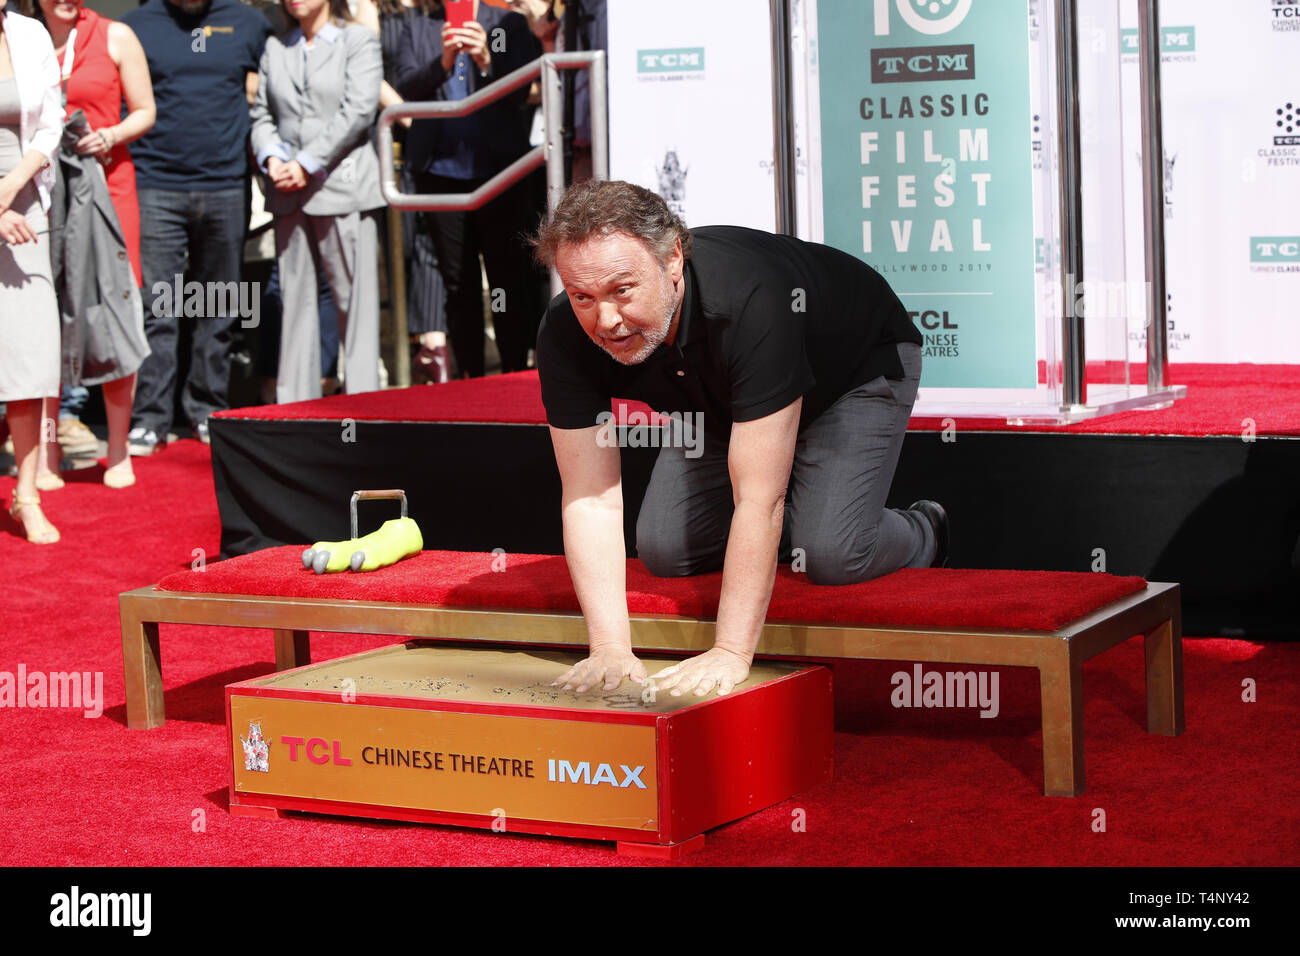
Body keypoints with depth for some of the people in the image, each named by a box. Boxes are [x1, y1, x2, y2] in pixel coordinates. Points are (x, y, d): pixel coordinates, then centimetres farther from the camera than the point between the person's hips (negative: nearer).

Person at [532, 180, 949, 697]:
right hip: (722, 399, 5)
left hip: (857, 368, -5)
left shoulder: (751, 302, -46)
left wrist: (730, 653, -45)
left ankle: (924, 533, 12)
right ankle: (797, 517, 19)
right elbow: (590, 499, -26)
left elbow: (758, 501, -44)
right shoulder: (566, 335, -30)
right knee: (665, 550, -8)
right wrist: (611, 648, -35)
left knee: (832, 555, -22)